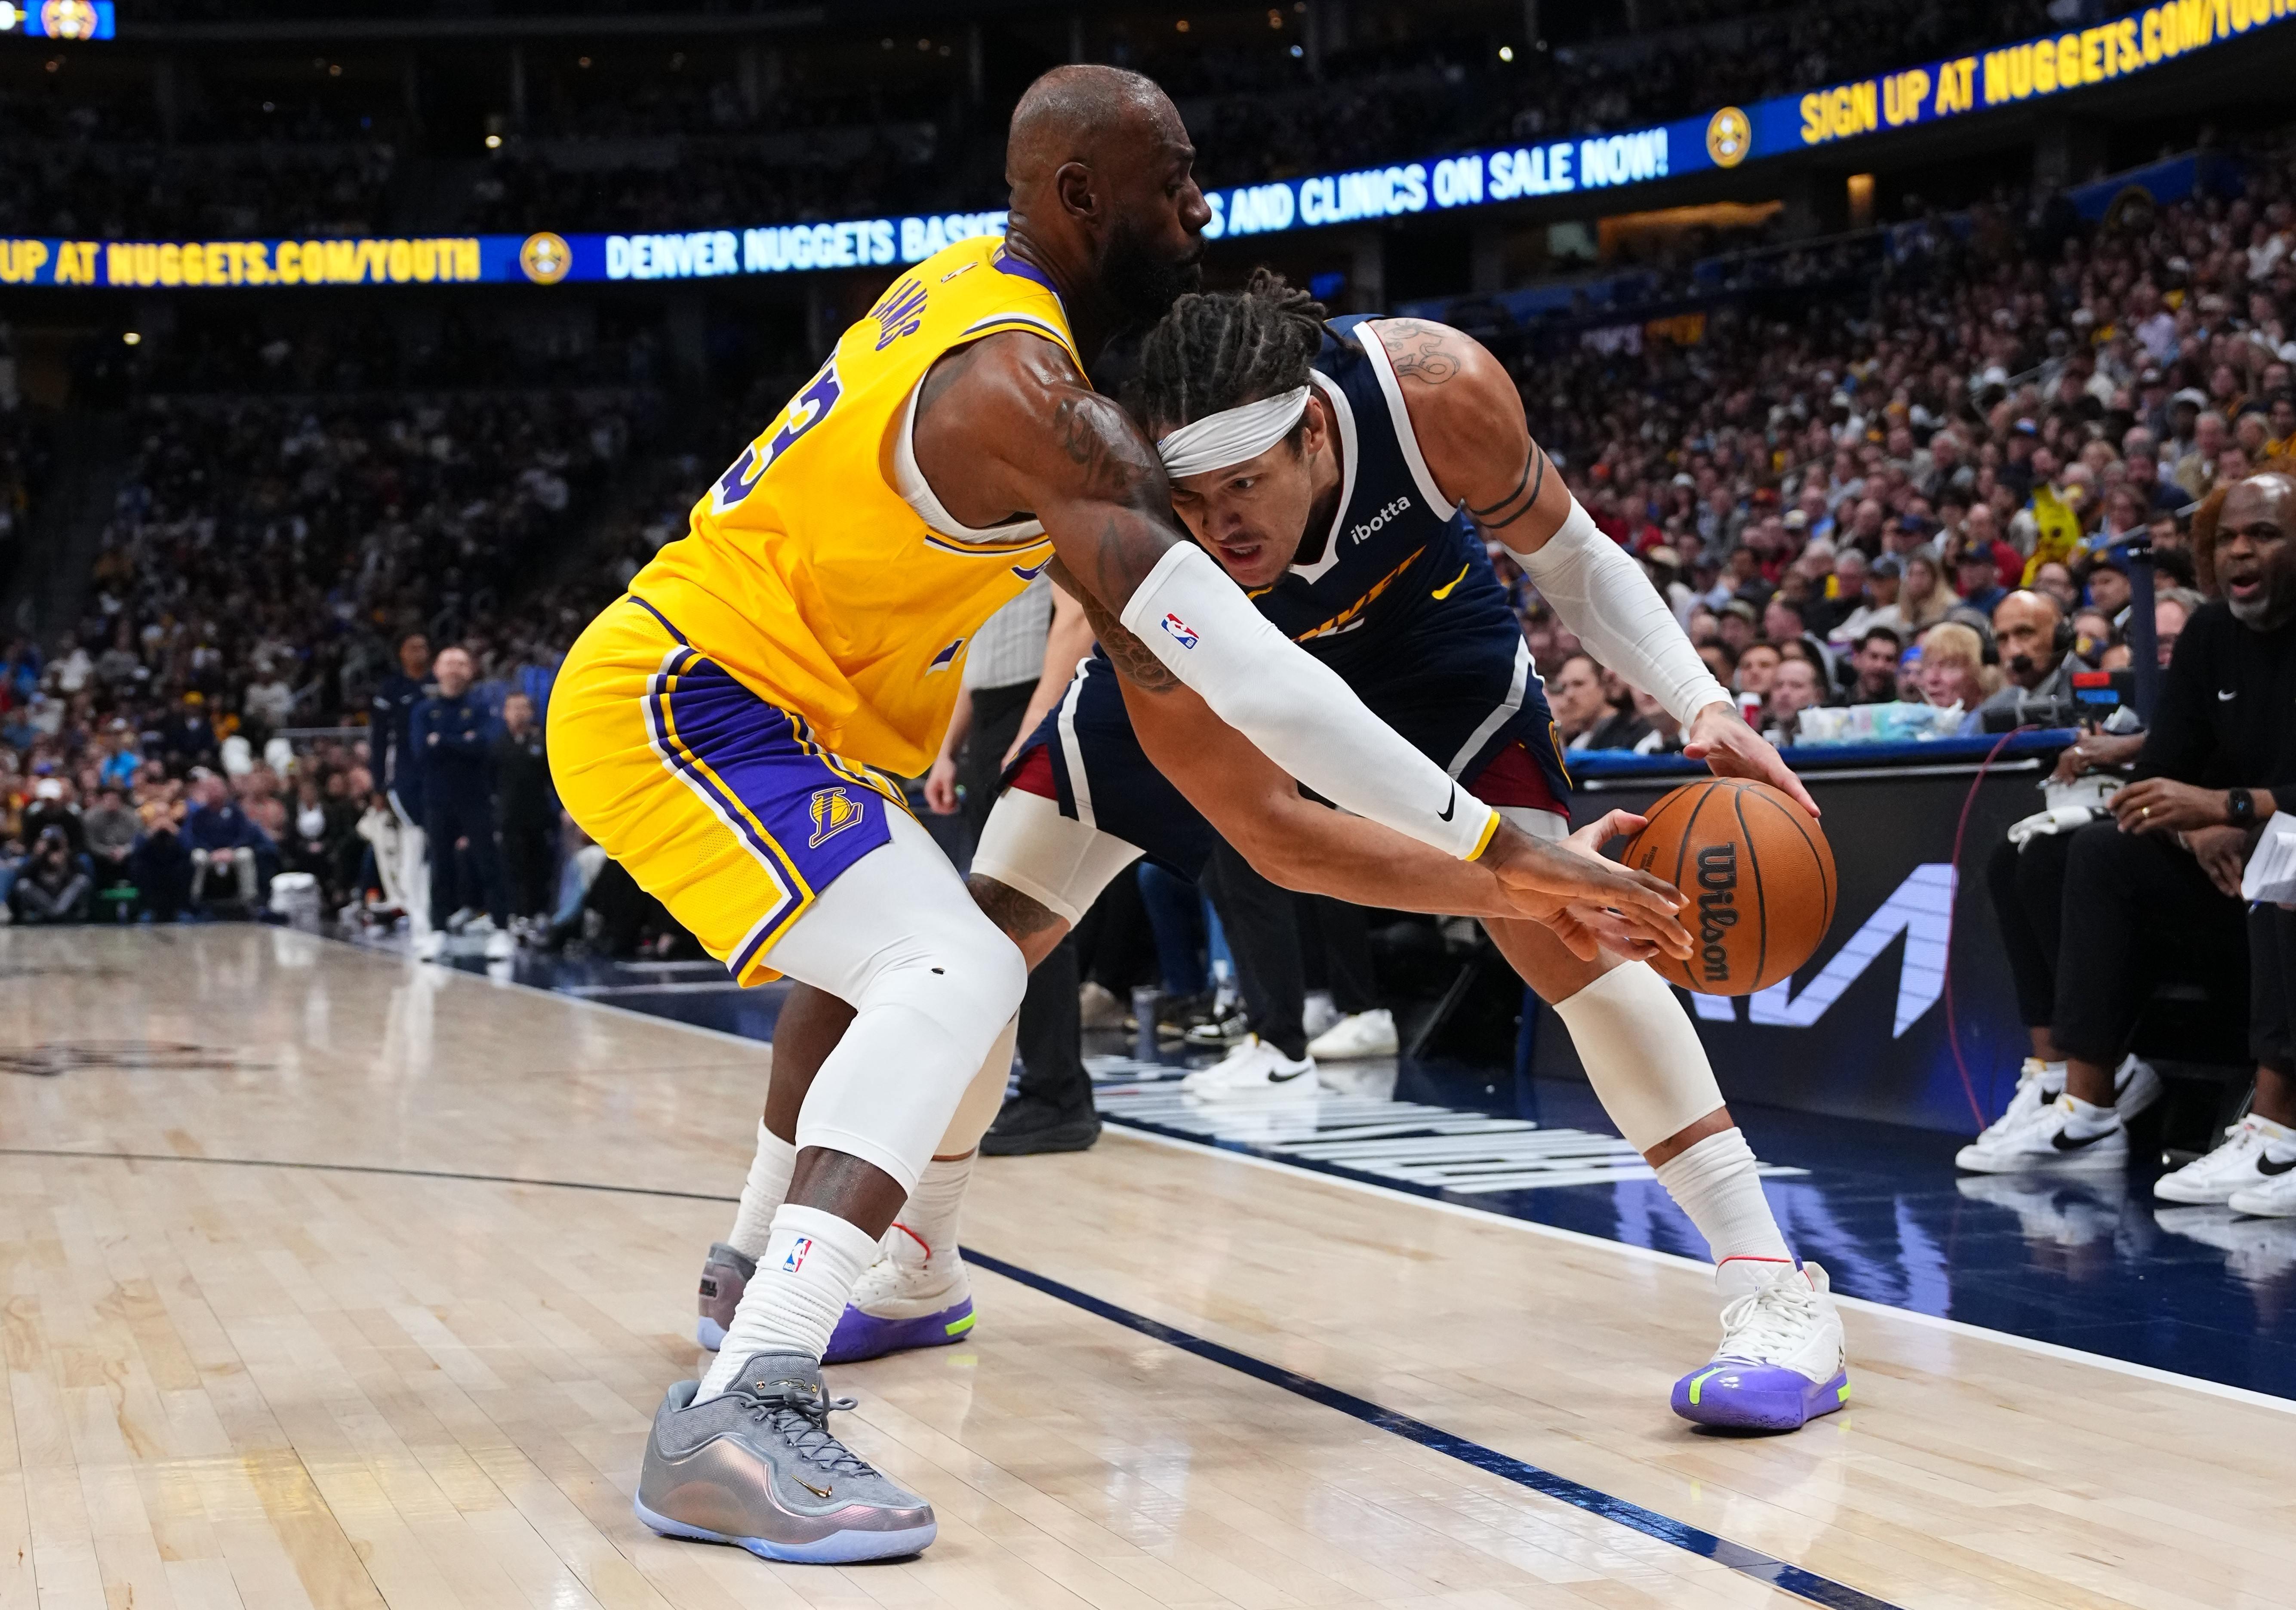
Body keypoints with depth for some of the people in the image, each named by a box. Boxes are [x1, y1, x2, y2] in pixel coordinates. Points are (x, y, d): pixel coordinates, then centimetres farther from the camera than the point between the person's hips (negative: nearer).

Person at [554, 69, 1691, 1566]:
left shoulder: (975, 280, 6)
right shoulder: (1022, 387, -24)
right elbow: (1241, 668, -28)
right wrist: (1492, 848, -28)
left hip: (721, 703, 10)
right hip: (676, 701, -10)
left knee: (939, 988, 26)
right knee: (958, 974, -27)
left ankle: (757, 1277, 42)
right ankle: (739, 1412, -37)